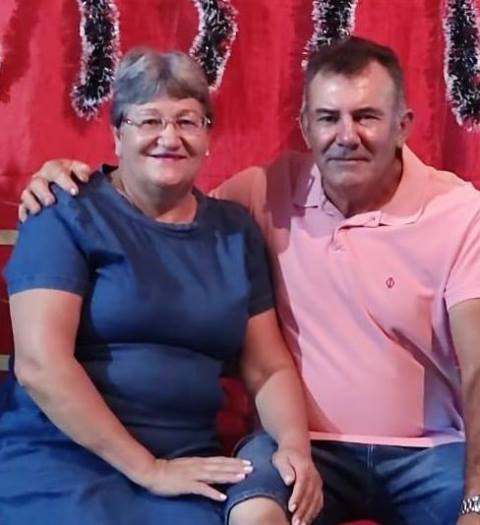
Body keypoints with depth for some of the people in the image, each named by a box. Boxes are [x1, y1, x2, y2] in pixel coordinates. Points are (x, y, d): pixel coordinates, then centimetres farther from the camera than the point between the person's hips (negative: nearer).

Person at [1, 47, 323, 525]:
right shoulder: (67, 215, -4)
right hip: (59, 455, -3)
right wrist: (147, 468, -16)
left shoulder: (234, 230, 12)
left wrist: (295, 445, -9)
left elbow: (269, 367, 11)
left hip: (186, 465, 3)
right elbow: (40, 363, -14)